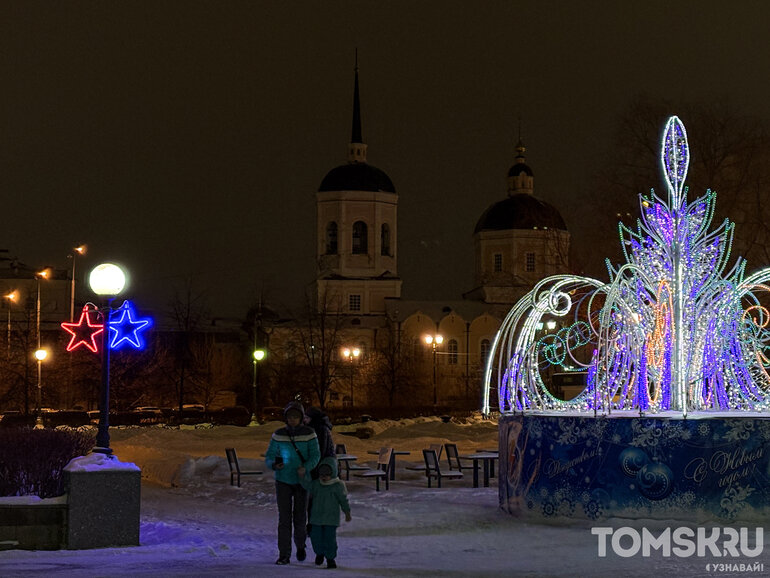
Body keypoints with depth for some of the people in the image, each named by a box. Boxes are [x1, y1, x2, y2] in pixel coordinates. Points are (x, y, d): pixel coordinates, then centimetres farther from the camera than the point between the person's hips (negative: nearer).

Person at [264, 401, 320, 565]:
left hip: (301, 481, 0)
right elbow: (269, 457, -3)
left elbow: (315, 456, -9)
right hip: (283, 482, 0)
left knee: (300, 519, 5)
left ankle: (300, 545, 33)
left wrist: (305, 468, -28)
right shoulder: (278, 435, -5)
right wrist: (274, 465, -26)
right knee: (284, 519, -5)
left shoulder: (309, 434, -8)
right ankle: (284, 555, -1)